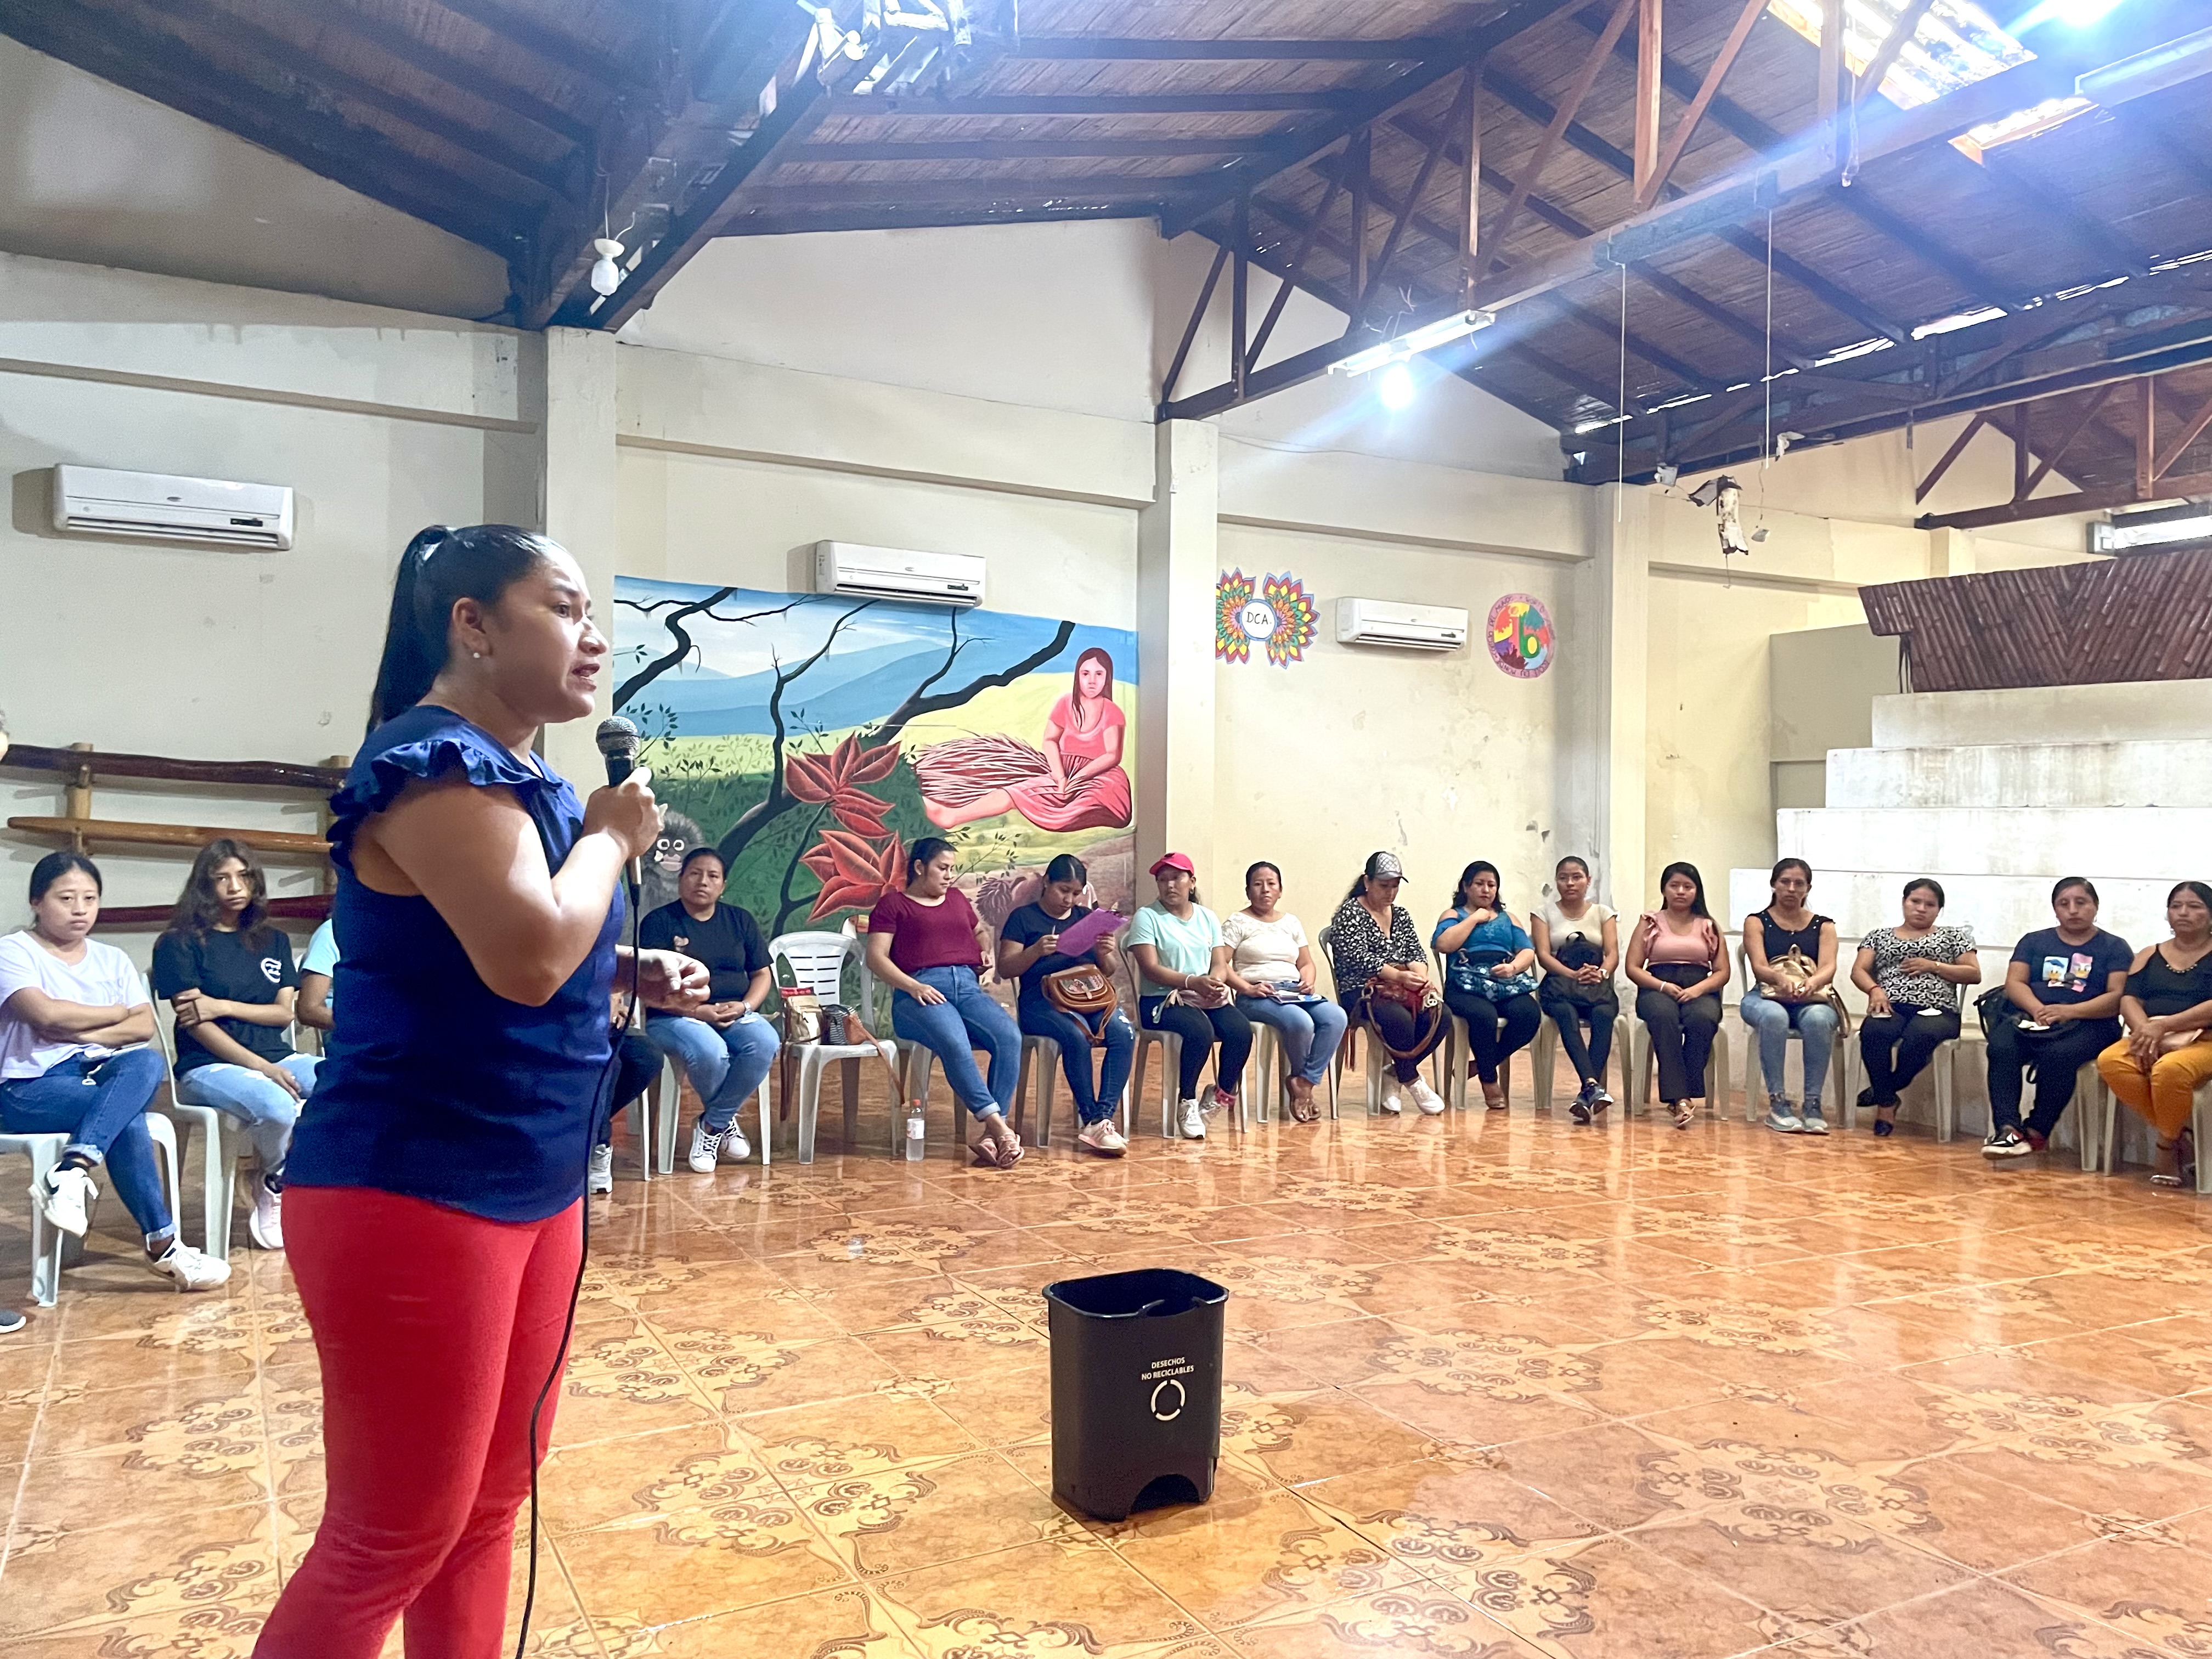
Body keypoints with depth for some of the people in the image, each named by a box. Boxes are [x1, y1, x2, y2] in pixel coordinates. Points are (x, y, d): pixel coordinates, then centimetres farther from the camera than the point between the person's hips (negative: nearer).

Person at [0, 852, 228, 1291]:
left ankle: (72, 1169, -44)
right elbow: (46, 1014, -17)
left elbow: (145, 1027, 4)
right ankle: (162, 1246, -32)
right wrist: (120, 1012, -2)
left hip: (100, 1075, 5)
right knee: (127, 1116, -33)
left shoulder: (111, 960, 18)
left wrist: (77, 1032, -10)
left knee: (147, 1063, -32)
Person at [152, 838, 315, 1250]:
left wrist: (223, 1006, -10)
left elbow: (284, 1012, 9)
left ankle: (279, 1184, -6)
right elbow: (196, 1024, -7)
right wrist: (260, 1067, -17)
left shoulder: (274, 942, 17)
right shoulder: (181, 944, 2)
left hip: (277, 1057, 5)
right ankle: (272, 1183, -2)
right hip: (209, 1066, -5)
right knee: (277, 1107, -36)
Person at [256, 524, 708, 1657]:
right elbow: (526, 955, -30)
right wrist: (612, 837, -13)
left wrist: (636, 973, 5)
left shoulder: (519, 775, 12)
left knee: (489, 1504, 19)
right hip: (413, 1194, -10)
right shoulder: (434, 761, -18)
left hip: (529, 1186, 10)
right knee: (392, 1538, 4)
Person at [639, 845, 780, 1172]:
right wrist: (699, 1011, -19)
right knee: (710, 1052, -37)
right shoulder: (659, 922, 2)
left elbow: (762, 974, 13)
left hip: (736, 1013, 4)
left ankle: (711, 1125, -12)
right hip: (676, 1017, -4)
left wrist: (745, 1006, -8)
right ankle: (725, 1122, -4)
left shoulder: (741, 920, 15)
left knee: (765, 1043, -31)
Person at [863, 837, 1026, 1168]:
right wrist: (913, 987, -13)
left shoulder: (957, 898, 30)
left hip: (968, 986, 5)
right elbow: (876, 957, 3)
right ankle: (999, 1126, -38)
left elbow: (980, 933, 45)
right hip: (921, 994, -5)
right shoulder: (893, 904, 13)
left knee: (1010, 1036, -27)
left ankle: (987, 1132, -32)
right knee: (954, 1042, -37)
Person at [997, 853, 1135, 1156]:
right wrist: (1036, 951, -18)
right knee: (1077, 1036, -35)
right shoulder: (1024, 917, 9)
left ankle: (1103, 1118, -29)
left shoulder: (1087, 917, 21)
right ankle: (1090, 1118, -24)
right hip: (1041, 1001, -4)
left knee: (1124, 1033, -27)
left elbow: (1110, 972, 19)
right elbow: (1005, 969, 0)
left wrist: (1106, 955, -5)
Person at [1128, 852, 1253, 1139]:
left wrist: (1215, 982, -17)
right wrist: (1193, 982, -24)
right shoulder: (1147, 917, -1)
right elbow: (1151, 968, -12)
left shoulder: (1208, 918, 15)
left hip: (1208, 998, 5)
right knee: (1200, 1032, -34)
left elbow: (1220, 965, 8)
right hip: (1162, 999, -5)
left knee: (1241, 1031, -24)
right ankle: (1187, 1104, -14)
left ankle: (1222, 1095, -1)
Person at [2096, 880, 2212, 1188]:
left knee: (2170, 1069, -39)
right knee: (2110, 1062, -30)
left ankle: (2166, 1145, -12)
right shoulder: (2149, 956, 19)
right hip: (2151, 1038, 4)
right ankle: (2179, 1136, -16)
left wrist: (2163, 1026, -19)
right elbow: (2129, 999, 6)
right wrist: (2144, 1030, -15)